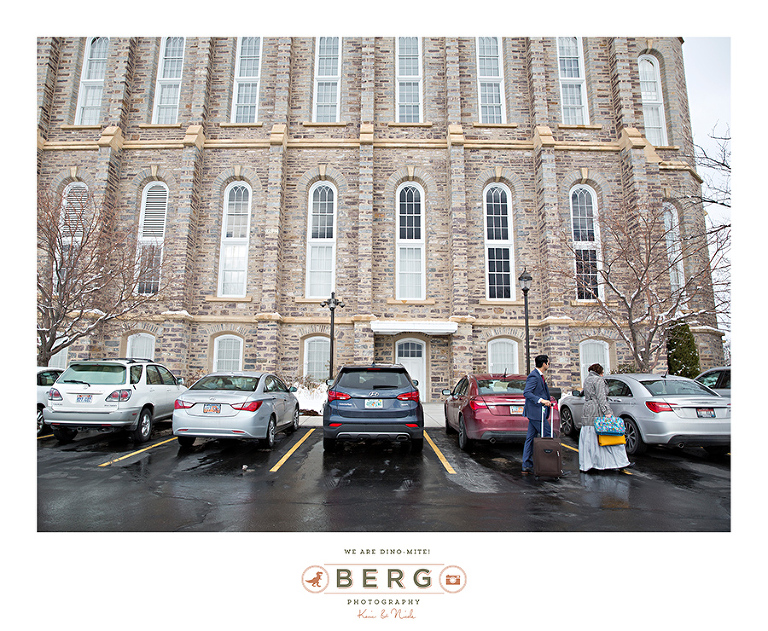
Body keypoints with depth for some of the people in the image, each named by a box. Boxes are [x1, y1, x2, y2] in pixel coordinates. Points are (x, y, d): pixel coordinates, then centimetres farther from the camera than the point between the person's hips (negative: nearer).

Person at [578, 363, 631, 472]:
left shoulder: (586, 380, 18)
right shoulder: (599, 380, -8)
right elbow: (601, 398, -16)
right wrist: (607, 412, -19)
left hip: (588, 413, 8)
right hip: (598, 412, -8)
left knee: (588, 439, 6)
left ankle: (586, 464, 6)